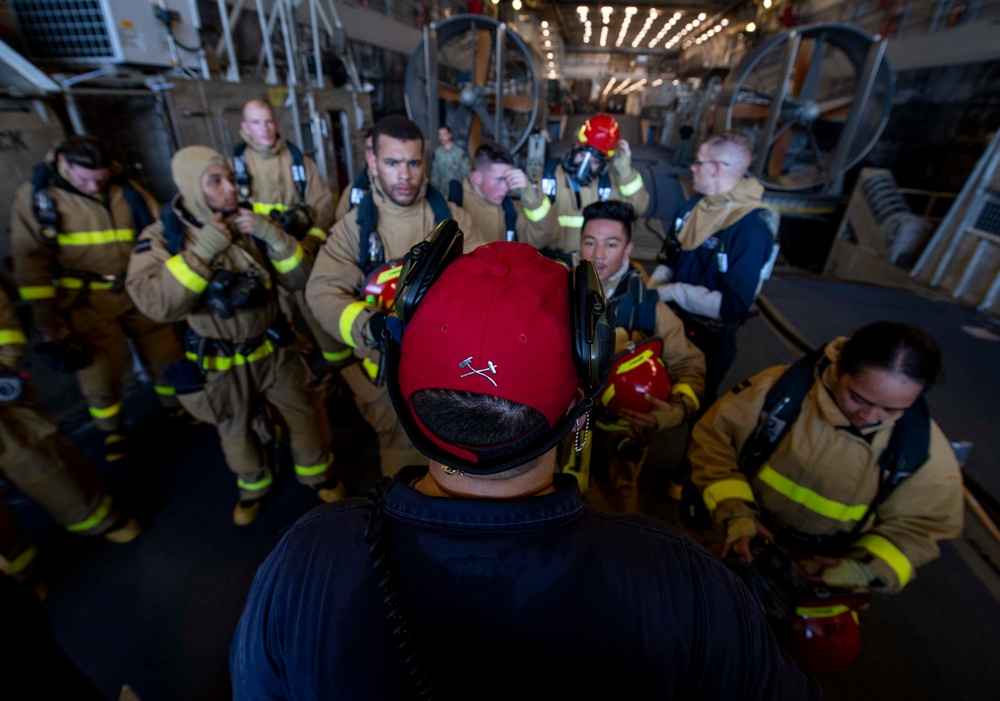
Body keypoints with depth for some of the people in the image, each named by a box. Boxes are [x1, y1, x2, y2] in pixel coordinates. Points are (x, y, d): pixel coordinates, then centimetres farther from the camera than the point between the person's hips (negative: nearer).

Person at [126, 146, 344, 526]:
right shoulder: (161, 236, -12)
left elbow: (297, 280, -10)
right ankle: (254, 485, 47)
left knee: (305, 414, 12)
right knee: (236, 431, 19)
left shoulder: (250, 224, -5)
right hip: (219, 362, -1)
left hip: (272, 348, 2)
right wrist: (203, 249, -32)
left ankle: (318, 472, 40)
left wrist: (273, 236, -25)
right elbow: (157, 304, -28)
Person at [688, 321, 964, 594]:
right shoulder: (780, 388, -26)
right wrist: (737, 515, -24)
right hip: (747, 546, -5)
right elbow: (712, 442, -18)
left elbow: (915, 527, -8)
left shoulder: (924, 447, -20)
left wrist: (857, 573, -22)